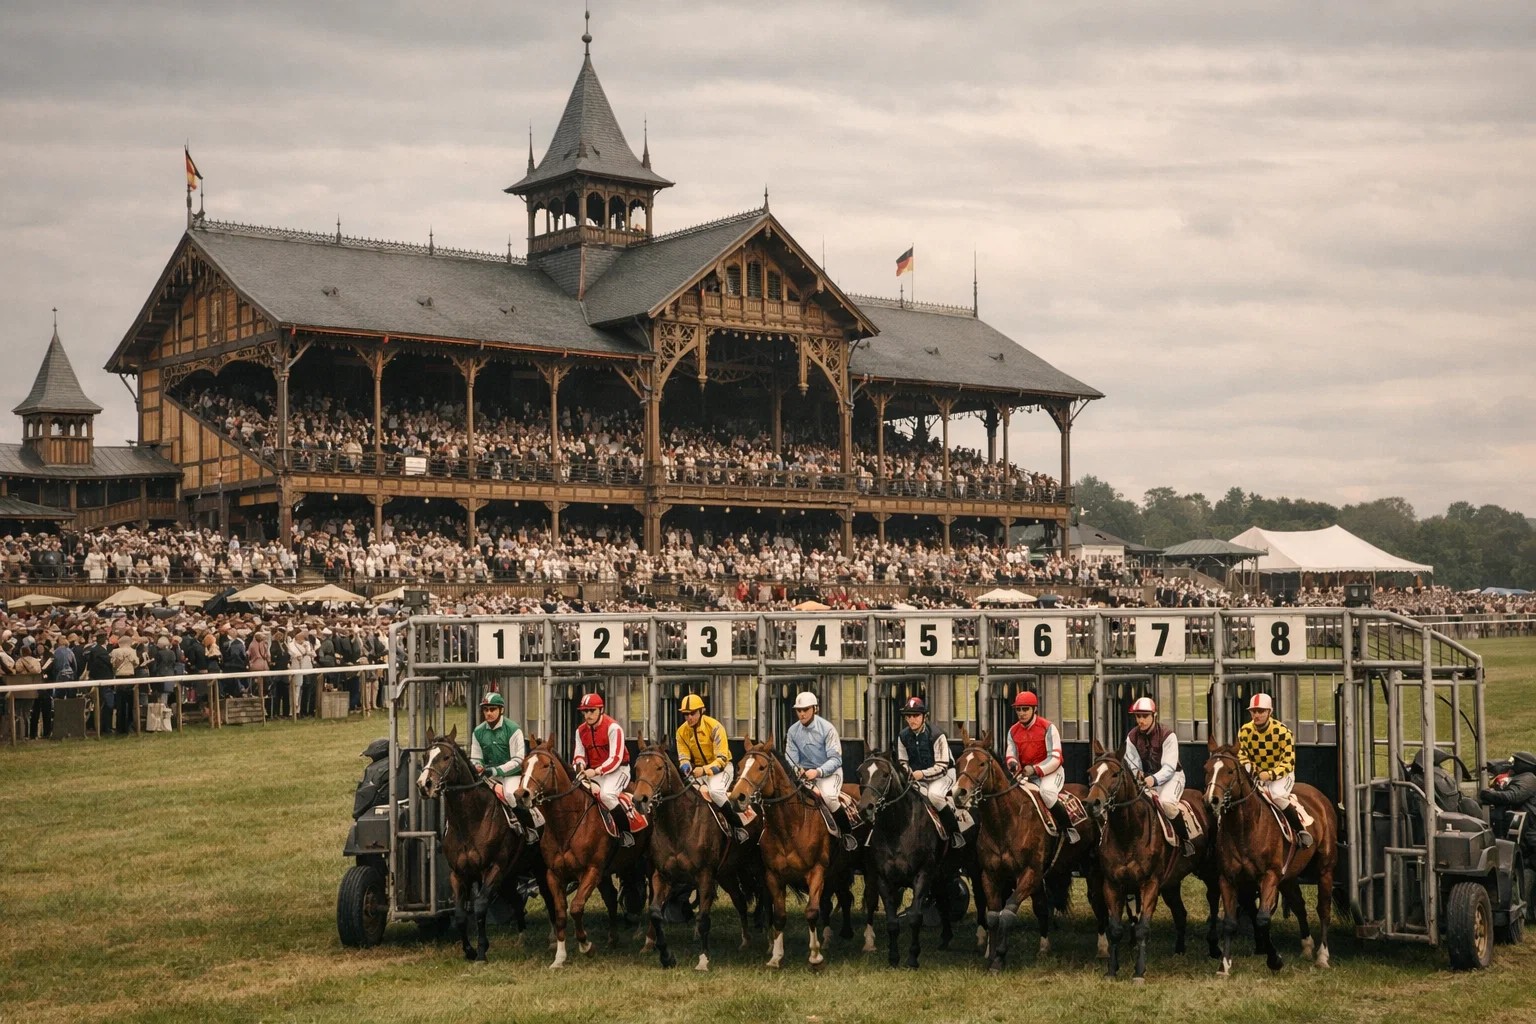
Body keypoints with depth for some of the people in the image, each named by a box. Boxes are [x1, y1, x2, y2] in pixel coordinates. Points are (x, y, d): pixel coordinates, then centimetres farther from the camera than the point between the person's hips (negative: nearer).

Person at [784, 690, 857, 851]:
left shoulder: (827, 728, -12)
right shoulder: (792, 731, 0)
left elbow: (835, 759, -16)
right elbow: (790, 759, 1)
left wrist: (818, 772, -32)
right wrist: (796, 769, -23)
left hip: (829, 771, -4)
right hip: (804, 773, 4)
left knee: (829, 796, -34)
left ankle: (847, 833, -12)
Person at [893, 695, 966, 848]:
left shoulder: (936, 736, -18)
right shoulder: (903, 737, -2)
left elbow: (941, 767, -19)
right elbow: (903, 763, 6)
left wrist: (922, 774, -33)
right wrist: (907, 773, -17)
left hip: (942, 774, -5)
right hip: (916, 776, 5)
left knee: (934, 794, -36)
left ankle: (955, 831, -18)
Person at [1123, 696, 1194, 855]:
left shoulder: (1167, 735, -18)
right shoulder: (1132, 737, -5)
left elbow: (1169, 767, -24)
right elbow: (1133, 764, -2)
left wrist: (1154, 779, -40)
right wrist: (1139, 774, -25)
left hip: (1170, 775, -5)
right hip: (1146, 778, 5)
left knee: (1166, 801, -34)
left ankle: (1185, 840, -16)